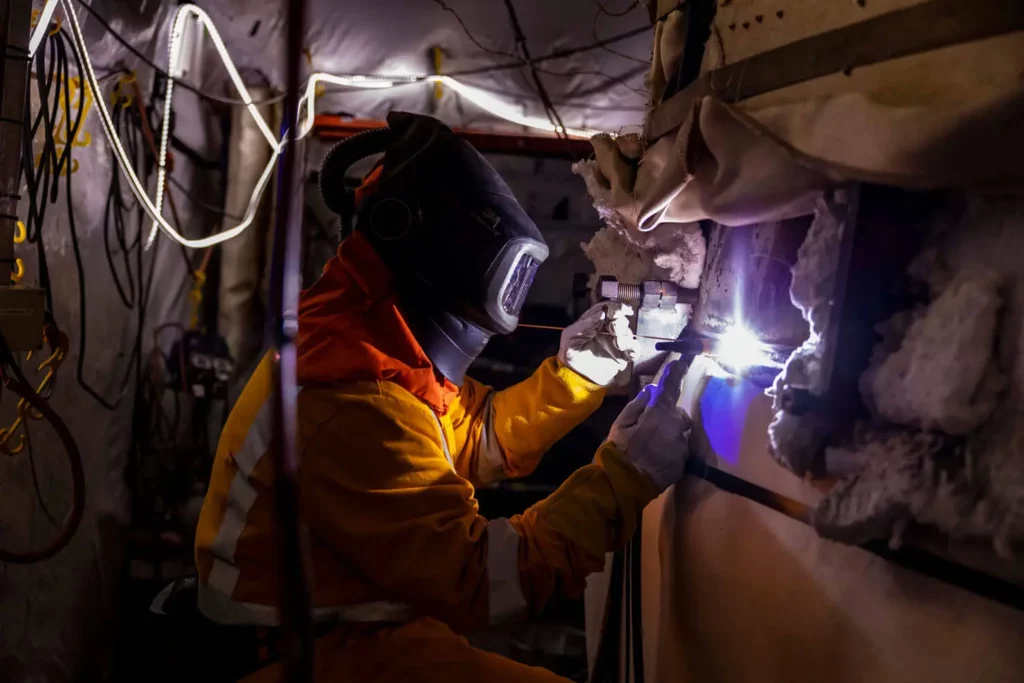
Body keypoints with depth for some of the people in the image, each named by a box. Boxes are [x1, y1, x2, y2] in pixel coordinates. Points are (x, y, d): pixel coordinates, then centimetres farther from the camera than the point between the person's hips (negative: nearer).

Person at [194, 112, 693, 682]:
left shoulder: (374, 342, 5)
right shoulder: (350, 406, -28)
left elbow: (477, 437, 14)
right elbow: (478, 577, -26)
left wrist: (576, 371, 1)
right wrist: (626, 475, -21)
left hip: (351, 613, 10)